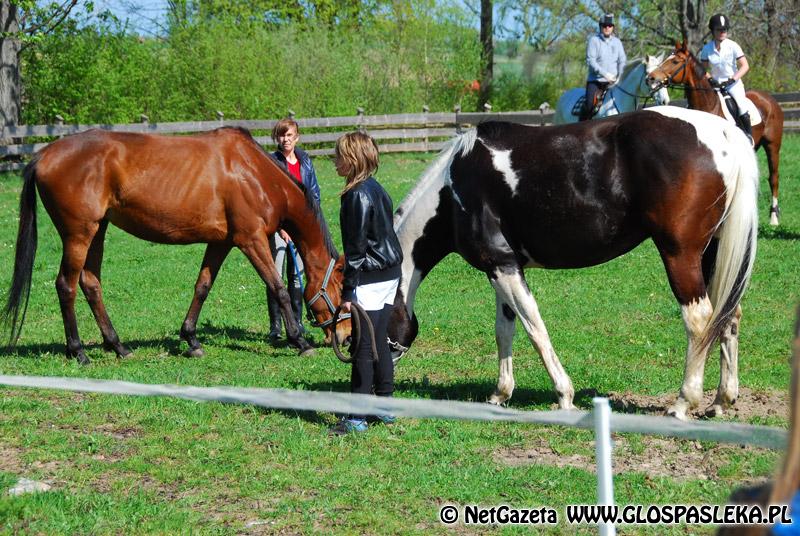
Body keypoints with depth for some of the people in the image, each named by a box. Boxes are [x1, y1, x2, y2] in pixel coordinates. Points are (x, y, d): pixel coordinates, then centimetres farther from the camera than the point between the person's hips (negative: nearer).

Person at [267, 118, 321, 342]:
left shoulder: (305, 160, 7)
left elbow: (314, 191, 14)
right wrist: (280, 226, -22)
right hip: (277, 223, -5)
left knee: (297, 274, 11)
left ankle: (296, 322, 20)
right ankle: (275, 326, 2)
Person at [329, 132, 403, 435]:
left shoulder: (358, 196, -16)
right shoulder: (376, 189, 12)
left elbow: (356, 247, -18)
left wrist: (348, 291, -16)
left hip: (371, 279, -9)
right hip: (390, 273, 9)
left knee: (363, 347, -5)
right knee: (379, 343, 16)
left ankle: (357, 418, -3)